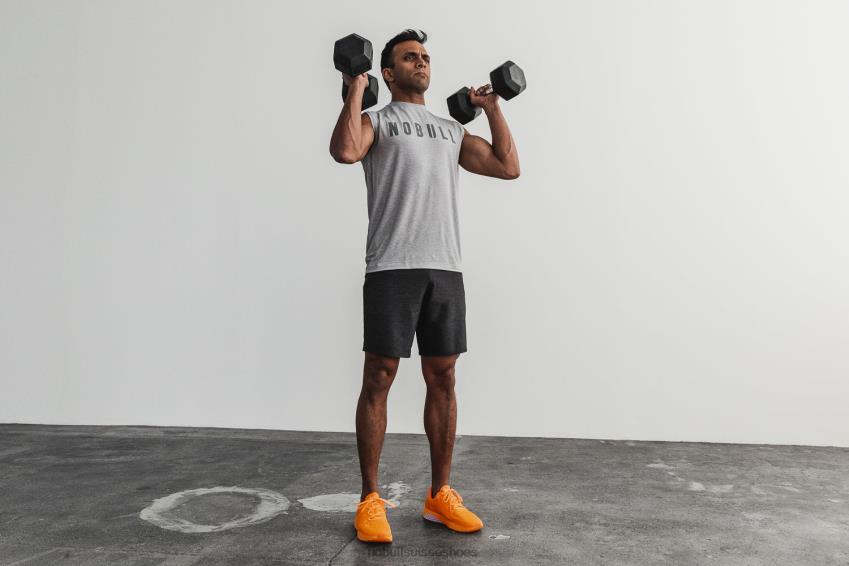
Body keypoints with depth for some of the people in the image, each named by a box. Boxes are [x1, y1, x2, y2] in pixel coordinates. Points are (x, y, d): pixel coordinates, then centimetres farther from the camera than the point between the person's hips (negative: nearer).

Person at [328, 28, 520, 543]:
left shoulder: (452, 130, 23)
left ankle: (440, 494, 18)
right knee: (379, 379, -3)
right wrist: (356, 90, -5)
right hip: (392, 268, -5)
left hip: (446, 269, 5)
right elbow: (344, 151, -17)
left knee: (443, 379, 6)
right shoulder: (375, 120, 7)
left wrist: (493, 108, 20)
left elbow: (509, 167, 16)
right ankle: (371, 499, 9)